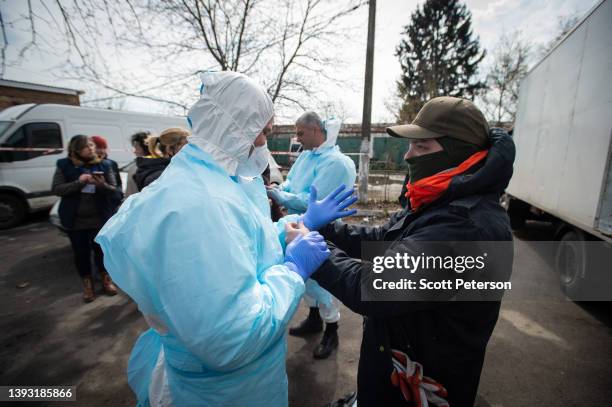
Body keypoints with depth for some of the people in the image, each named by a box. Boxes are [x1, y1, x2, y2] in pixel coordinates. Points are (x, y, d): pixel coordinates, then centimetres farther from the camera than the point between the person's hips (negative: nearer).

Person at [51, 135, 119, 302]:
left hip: (100, 218, 0)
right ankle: (87, 283, 31)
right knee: (81, 252, 11)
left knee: (101, 249, 10)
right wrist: (78, 182, -22)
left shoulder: (104, 165, -1)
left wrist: (103, 185, -24)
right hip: (75, 220, 0)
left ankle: (106, 278, 32)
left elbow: (114, 189, -2)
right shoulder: (65, 166, -2)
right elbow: (56, 189, -8)